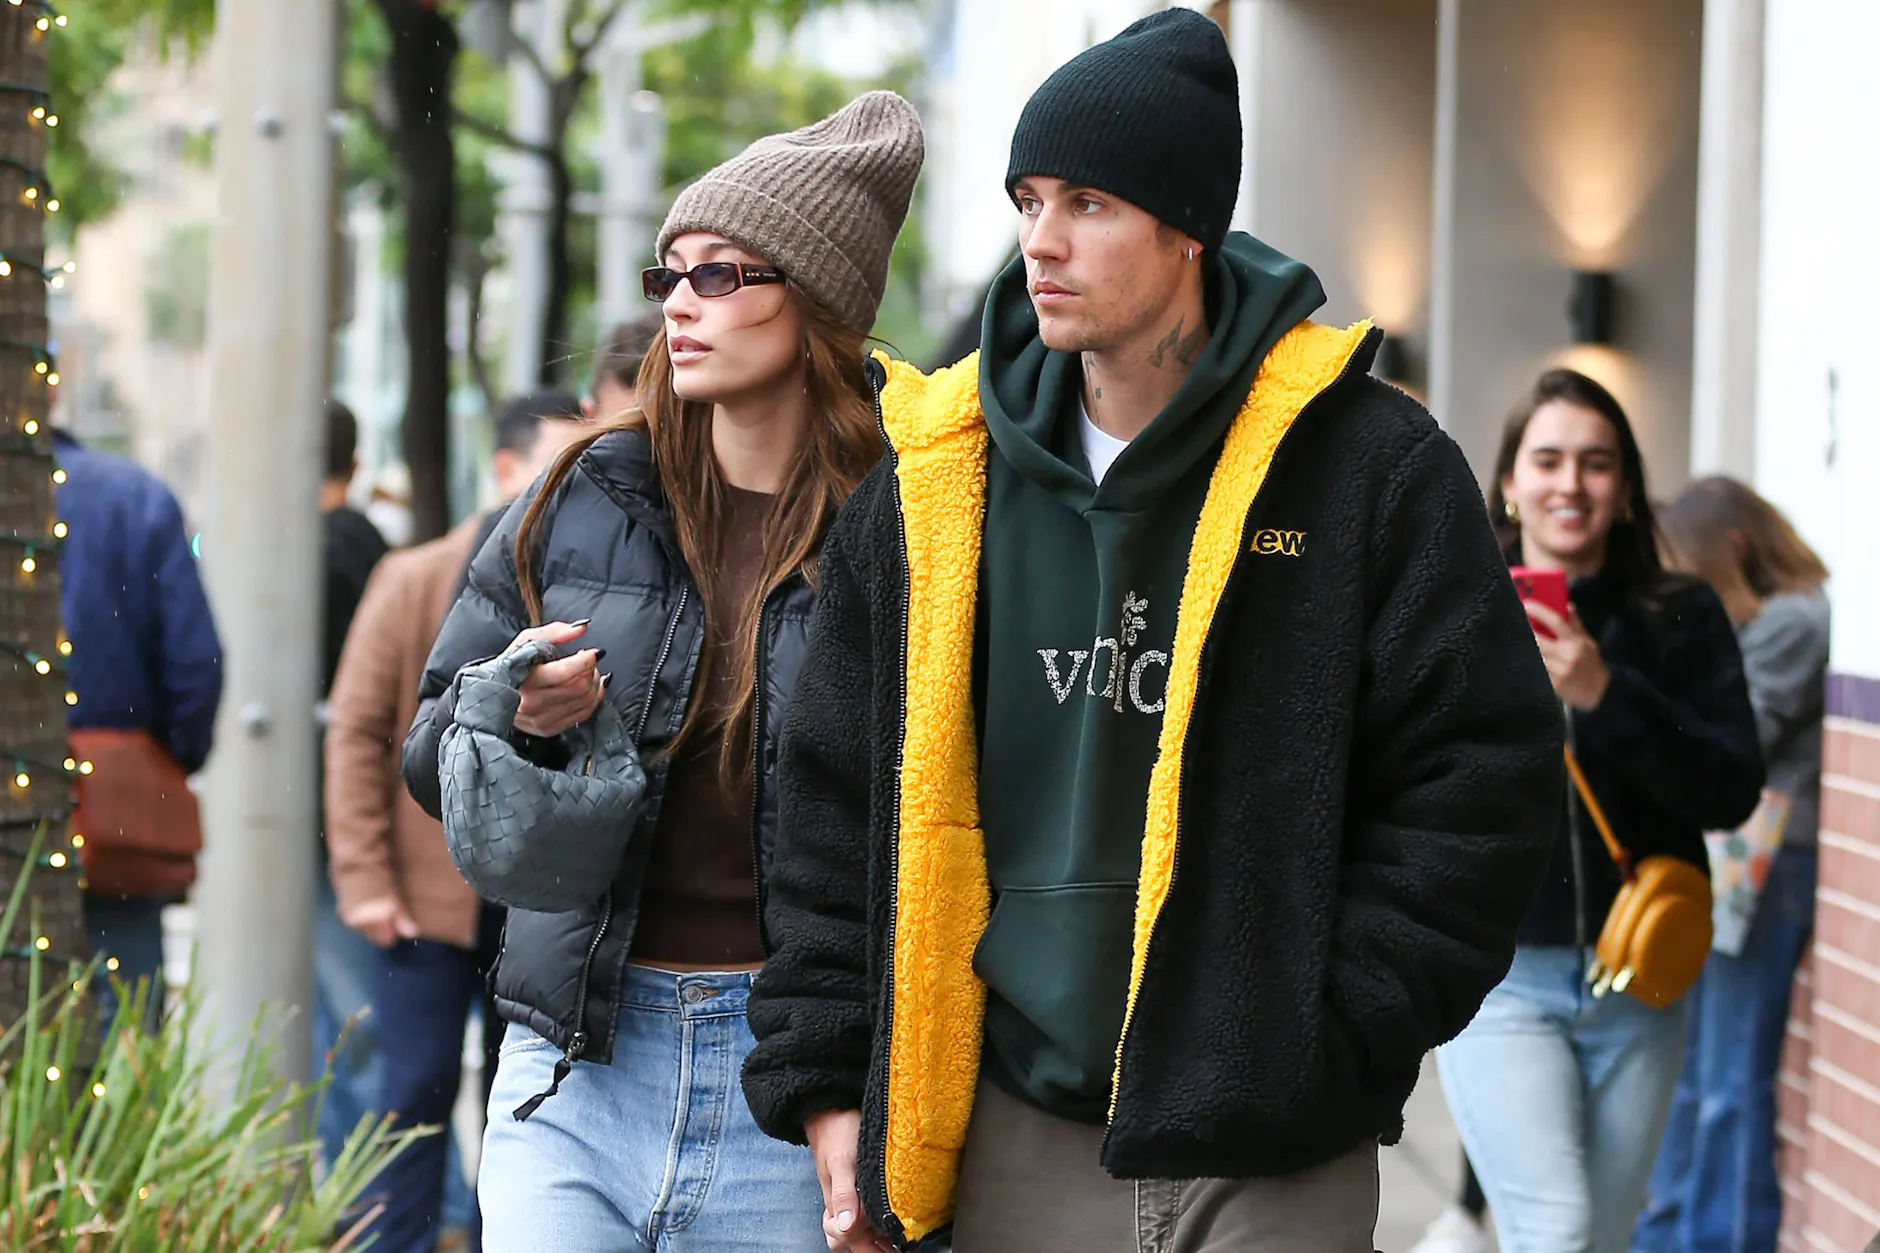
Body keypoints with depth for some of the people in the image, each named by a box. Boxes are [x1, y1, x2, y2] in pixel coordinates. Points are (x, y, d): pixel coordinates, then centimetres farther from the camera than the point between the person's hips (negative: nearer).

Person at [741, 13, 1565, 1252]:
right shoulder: (937, 479, 7)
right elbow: (838, 802, 11)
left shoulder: (1371, 467, -3)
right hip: (1017, 1137, 3)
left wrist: (1333, 1039, -9)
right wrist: (825, 1082, 5)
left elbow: (1479, 779, -2)